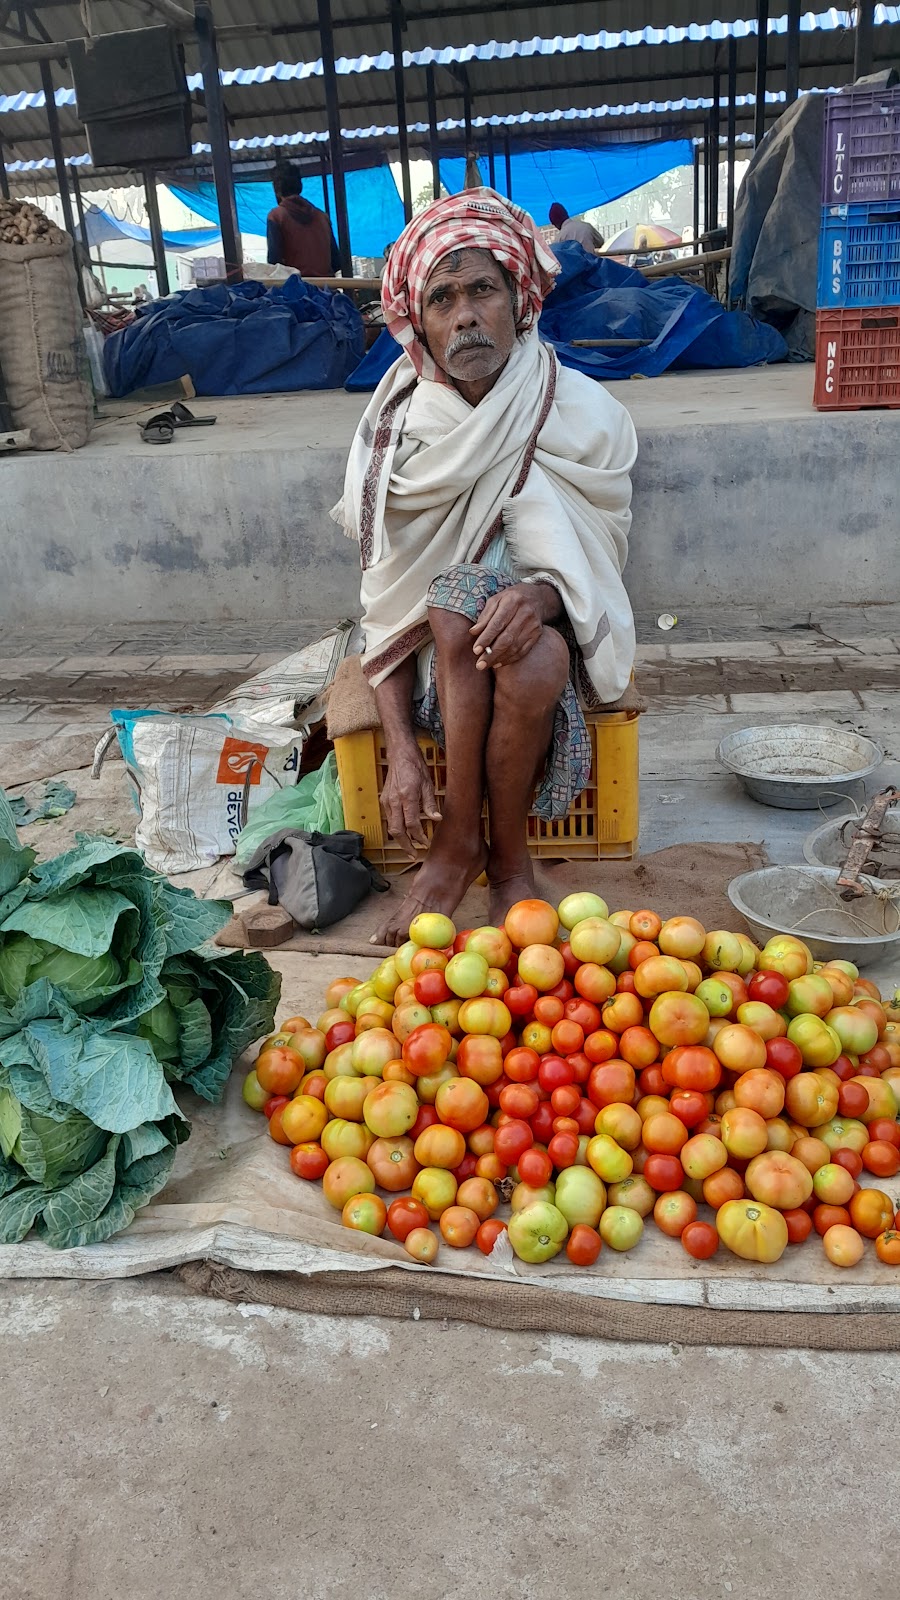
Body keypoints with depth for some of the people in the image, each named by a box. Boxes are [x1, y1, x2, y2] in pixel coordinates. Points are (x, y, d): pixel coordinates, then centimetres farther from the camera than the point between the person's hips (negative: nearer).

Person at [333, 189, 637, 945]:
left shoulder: (586, 415, -8)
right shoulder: (396, 430, -7)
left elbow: (593, 566, -5)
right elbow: (384, 607, -7)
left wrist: (540, 594, -31)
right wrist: (401, 749, -18)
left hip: (550, 633, 0)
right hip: (438, 654, 1)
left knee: (532, 658, -36)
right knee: (459, 609, -35)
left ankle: (504, 848, -12)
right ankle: (480, 847, -20)